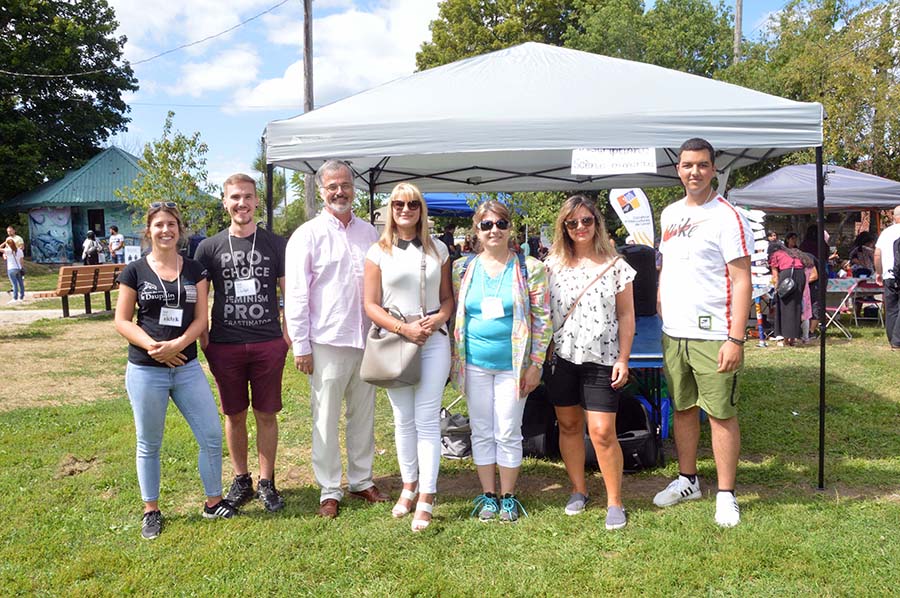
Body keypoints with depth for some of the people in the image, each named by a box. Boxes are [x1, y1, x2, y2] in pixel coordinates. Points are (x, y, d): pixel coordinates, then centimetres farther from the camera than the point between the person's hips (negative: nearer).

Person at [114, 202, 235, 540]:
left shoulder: (194, 270, 5)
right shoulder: (135, 271, -1)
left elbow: (201, 318, 0)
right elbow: (122, 321, -3)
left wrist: (177, 344, -18)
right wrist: (153, 347, -18)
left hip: (187, 366, 2)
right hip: (145, 371, -2)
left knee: (212, 436, 3)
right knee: (149, 444, 10)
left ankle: (213, 502, 22)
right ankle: (151, 511, 27)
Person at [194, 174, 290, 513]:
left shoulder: (275, 244, 3)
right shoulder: (209, 248, 4)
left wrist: (290, 335, -1)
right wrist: (203, 341, 0)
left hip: (269, 344, 0)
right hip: (225, 346, 1)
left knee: (266, 415, 6)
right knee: (234, 415, 10)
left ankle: (266, 482, 19)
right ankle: (241, 479, 26)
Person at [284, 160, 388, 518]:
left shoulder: (369, 233, 10)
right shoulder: (308, 235, -4)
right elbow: (295, 295, -6)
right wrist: (300, 346, -8)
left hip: (365, 339, 5)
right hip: (327, 341, -4)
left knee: (364, 415, 13)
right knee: (326, 420, 3)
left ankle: (362, 481, 28)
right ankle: (329, 491, 16)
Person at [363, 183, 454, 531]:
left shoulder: (438, 250, 8)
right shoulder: (379, 252, 3)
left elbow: (447, 297, 11)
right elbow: (371, 305, -1)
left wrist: (438, 319, -11)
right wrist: (404, 328, -14)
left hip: (434, 342, 0)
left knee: (427, 420, -4)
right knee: (403, 420, 10)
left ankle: (426, 500, 1)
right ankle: (409, 486, 26)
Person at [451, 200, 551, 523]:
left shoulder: (529, 268, -3)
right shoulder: (463, 268, 4)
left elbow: (542, 319, -3)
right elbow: (454, 315, 10)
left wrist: (535, 364, -7)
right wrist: (455, 359, 5)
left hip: (513, 366, -2)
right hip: (475, 364, 3)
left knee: (508, 433, 5)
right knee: (481, 432, 11)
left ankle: (508, 497, 22)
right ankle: (488, 495, 25)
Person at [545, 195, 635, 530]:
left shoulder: (615, 265, 0)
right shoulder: (553, 265, 4)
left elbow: (626, 316, 2)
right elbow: (543, 311, 8)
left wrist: (623, 359, -4)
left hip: (601, 360, -2)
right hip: (562, 358, 3)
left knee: (602, 432, -6)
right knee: (569, 425, 11)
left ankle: (615, 502, 10)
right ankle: (578, 490, 29)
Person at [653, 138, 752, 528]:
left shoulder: (727, 217, -9)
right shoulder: (669, 214, 12)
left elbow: (742, 281, -13)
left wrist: (736, 339, -18)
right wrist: (661, 308, 12)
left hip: (712, 335, -6)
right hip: (673, 333, 7)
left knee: (722, 414, 2)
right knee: (682, 408, 15)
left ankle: (726, 495, 14)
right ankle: (687, 480, 30)